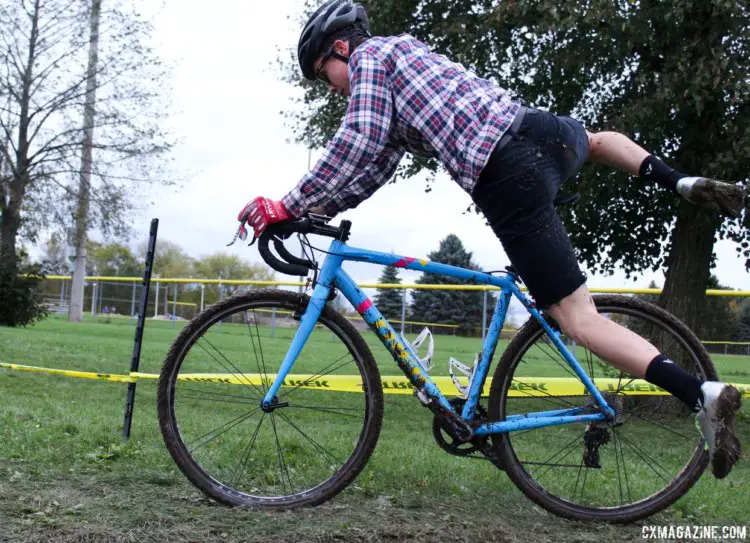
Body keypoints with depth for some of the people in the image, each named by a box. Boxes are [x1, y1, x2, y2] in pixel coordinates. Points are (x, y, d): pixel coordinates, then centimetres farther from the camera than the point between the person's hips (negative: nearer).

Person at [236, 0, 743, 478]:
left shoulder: (369, 56, 6)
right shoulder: (405, 50, 31)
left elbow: (356, 147, -9)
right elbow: (375, 167, 27)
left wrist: (289, 207, -7)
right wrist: (317, 208, 21)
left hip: (507, 180, -9)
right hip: (538, 125, 9)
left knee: (580, 319, -6)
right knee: (595, 139, 45)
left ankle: (701, 394, -19)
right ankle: (684, 183, 24)